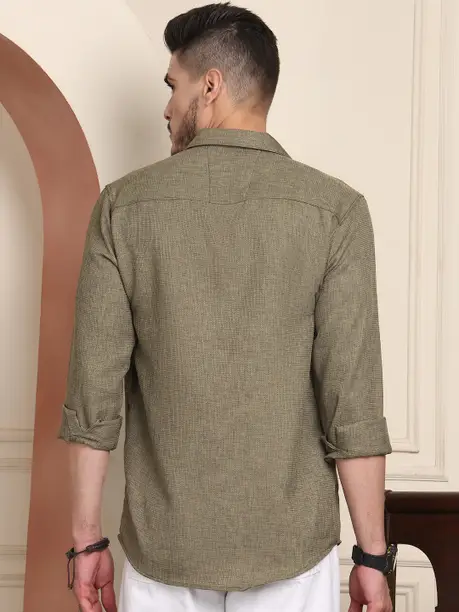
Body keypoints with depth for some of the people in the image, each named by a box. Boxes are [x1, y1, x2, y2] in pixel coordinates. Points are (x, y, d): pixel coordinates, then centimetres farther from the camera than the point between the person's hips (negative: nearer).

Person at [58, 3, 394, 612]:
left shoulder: (124, 206, -8)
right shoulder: (334, 209, -11)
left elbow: (94, 393, -7)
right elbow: (354, 403, -14)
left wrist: (87, 538, 4)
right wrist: (372, 554, -3)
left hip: (163, 544, 1)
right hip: (291, 543, 0)